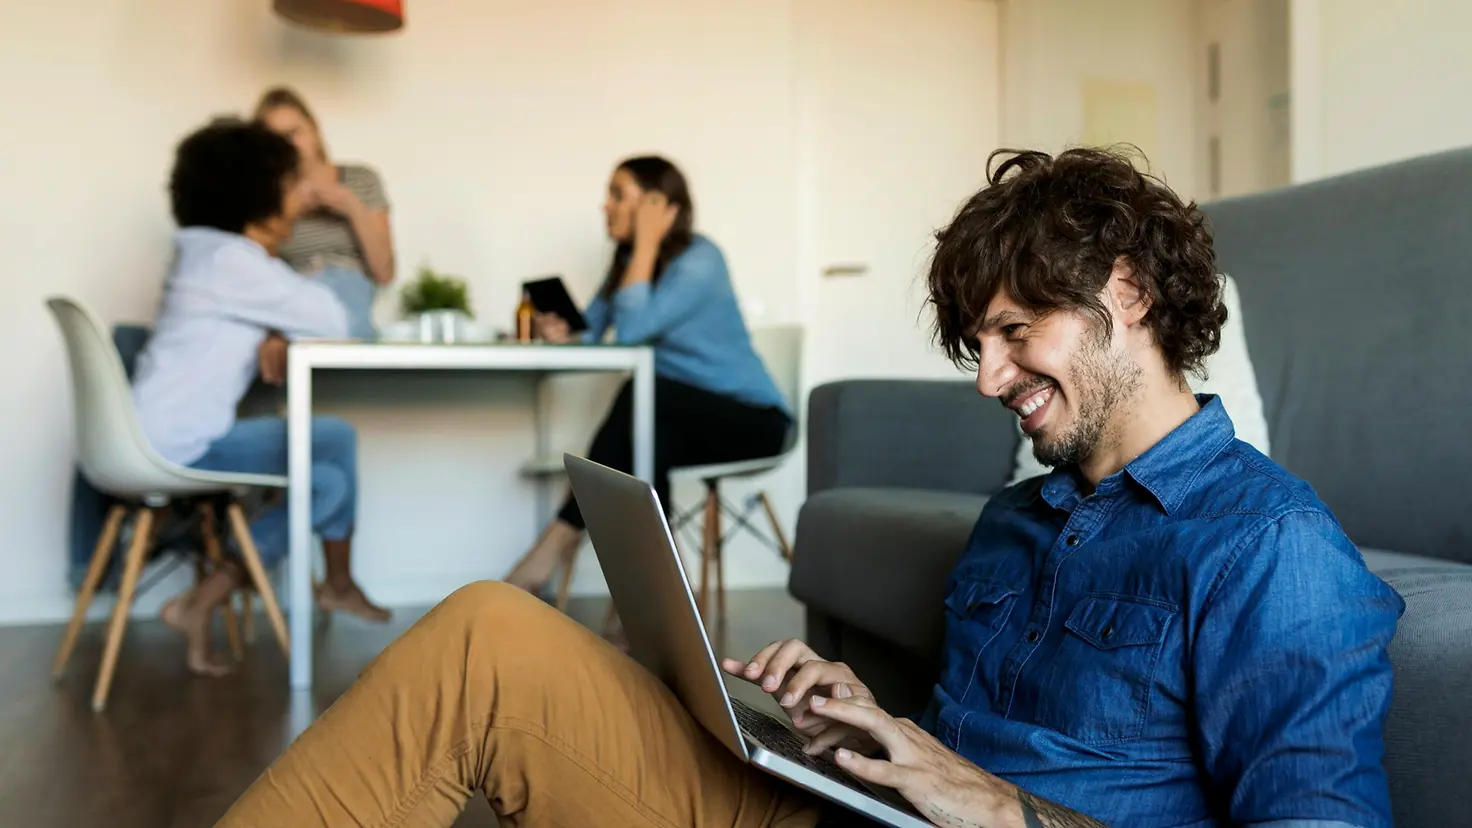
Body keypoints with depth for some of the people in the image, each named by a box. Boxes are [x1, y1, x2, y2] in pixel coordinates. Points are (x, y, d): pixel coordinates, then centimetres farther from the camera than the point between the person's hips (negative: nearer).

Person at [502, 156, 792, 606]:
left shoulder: (699, 260, -17)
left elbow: (632, 329, -29)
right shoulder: (629, 260, 9)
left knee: (641, 396, -34)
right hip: (677, 417, 7)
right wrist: (564, 335, -20)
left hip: (752, 418, -7)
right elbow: (592, 328, 3)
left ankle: (559, 541, -29)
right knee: (645, 436, -30)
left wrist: (647, 242, -24)